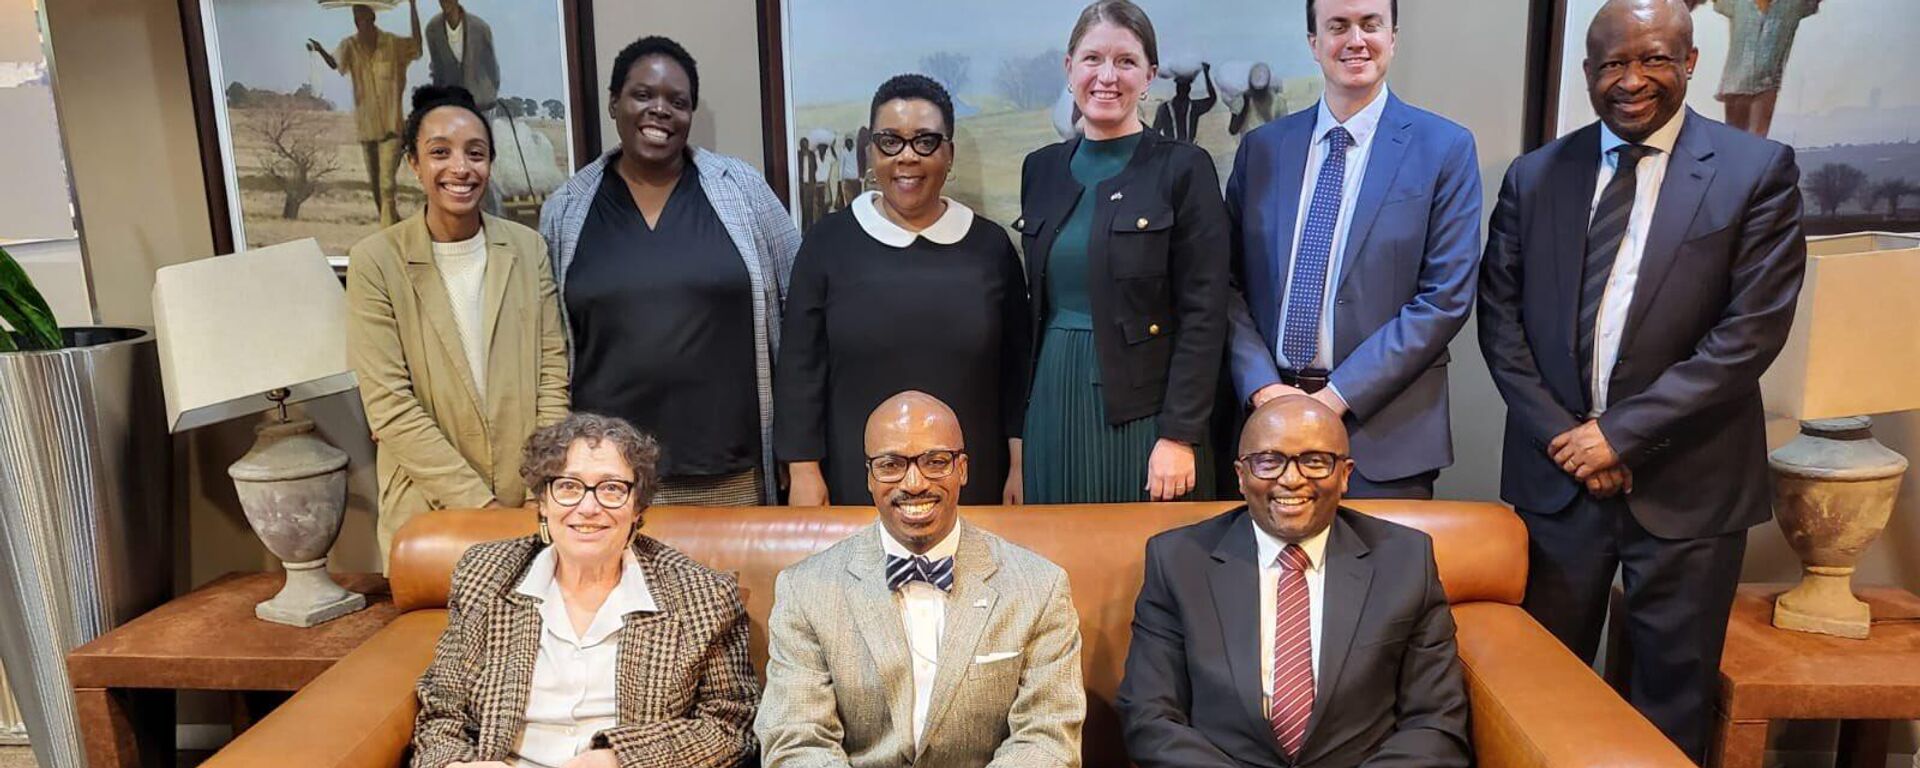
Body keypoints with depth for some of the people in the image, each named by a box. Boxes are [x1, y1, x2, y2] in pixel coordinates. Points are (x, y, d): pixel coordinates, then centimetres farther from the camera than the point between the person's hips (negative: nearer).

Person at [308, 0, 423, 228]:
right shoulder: (349, 45, -2)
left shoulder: (393, 43, -9)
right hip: (365, 125, 4)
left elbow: (417, 44, -23)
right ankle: (392, 226, 31)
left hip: (392, 125, -4)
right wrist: (320, 50, -35)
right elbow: (334, 63, -13)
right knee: (374, 183, 15)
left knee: (386, 183, -12)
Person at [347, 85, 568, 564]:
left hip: (533, 507, 2)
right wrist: (478, 503, -14)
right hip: (427, 514, -2)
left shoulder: (529, 249, 1)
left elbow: (552, 377, 1)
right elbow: (389, 407, -10)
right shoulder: (375, 261, -6)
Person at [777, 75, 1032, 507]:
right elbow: (801, 366, 0)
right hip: (857, 480, -1)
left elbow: (1016, 367, 6)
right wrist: (804, 470, -4)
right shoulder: (829, 241, -1)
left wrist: (1021, 465, 3)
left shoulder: (990, 245, 3)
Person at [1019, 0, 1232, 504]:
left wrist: (1179, 436, -14)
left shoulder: (1184, 169, -5)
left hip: (1143, 409, -4)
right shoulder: (1042, 169, 9)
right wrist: (1020, 423, 10)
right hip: (1053, 406, 4)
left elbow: (1204, 315, -9)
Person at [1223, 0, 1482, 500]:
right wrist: (1263, 386, -10)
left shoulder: (1445, 148, -1)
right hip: (1268, 413, 3)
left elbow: (1447, 297, -8)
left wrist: (1338, 395, -13)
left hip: (1385, 428, -2)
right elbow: (1231, 284, 4)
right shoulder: (1261, 148, 7)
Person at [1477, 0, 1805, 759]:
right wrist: (1559, 435, -8)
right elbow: (1499, 319, 3)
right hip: (1557, 471, 2)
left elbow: (1753, 328, -11)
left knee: (1671, 692, 12)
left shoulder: (1758, 170, -3)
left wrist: (1622, 431, -14)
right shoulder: (1535, 176, 5)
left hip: (1686, 481, -2)